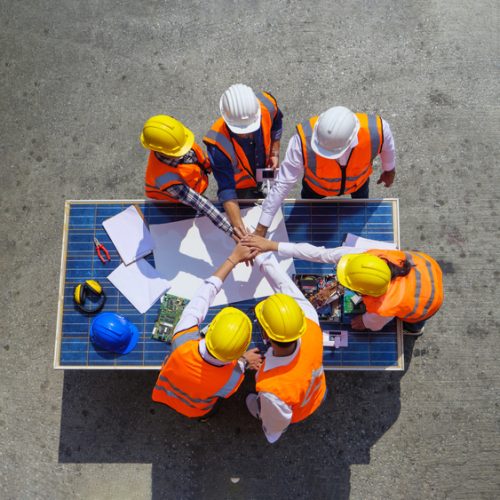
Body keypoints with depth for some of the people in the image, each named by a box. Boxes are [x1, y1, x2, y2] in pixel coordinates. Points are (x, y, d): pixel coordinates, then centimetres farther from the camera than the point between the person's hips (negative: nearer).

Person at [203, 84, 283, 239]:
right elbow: (226, 191, -40)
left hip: (265, 173, 4)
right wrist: (238, 227, -47)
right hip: (240, 185, -3)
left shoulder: (267, 106, -35)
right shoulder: (218, 144, -45)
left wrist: (275, 153, -9)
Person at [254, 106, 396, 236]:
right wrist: (260, 230, -35)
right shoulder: (304, 139, -47)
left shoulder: (376, 129, -42)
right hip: (316, 185, -2)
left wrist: (389, 170, 5)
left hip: (358, 180, 2)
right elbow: (282, 184, -40)